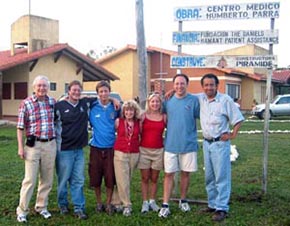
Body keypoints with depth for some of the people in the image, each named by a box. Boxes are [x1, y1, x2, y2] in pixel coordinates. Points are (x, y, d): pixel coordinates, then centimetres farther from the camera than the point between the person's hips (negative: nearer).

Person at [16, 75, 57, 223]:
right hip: (33, 145, -4)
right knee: (30, 179, -3)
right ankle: (22, 210, 8)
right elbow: (20, 127, -3)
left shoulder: (52, 102, 6)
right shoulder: (26, 103, -4)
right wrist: (20, 147, -7)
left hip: (50, 145, 4)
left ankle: (41, 207, 24)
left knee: (47, 179, 10)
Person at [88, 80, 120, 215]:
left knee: (110, 178, 3)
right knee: (96, 178, 6)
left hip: (111, 147, 0)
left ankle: (109, 203, 20)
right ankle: (99, 203, 23)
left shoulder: (115, 107, 2)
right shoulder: (92, 108, -2)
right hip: (96, 148, 0)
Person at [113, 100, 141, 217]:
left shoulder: (139, 123, 3)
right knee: (122, 180, -5)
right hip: (120, 153, -2)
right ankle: (127, 205, 3)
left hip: (134, 154, 2)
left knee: (127, 180, 9)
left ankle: (117, 201, 24)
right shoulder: (118, 121, 0)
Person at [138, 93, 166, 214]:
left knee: (154, 178, 10)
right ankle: (145, 202, 15)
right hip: (144, 150, -1)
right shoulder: (143, 116, -1)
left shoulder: (164, 117, 2)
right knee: (145, 178, 6)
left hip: (158, 150, 1)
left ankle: (152, 201, 23)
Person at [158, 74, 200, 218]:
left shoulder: (194, 100, -5)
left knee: (185, 173, 11)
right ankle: (165, 205, 6)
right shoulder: (168, 100, 3)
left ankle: (183, 201, 29)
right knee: (169, 174, 1)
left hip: (188, 144, -1)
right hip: (171, 144, 1)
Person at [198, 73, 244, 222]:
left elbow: (238, 119, -4)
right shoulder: (200, 99, 5)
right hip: (206, 143, 6)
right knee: (209, 177, 13)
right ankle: (212, 204, 25)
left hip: (220, 143, -6)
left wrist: (233, 135, -10)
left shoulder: (226, 100, -9)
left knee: (222, 177, -4)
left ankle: (221, 208, 0)